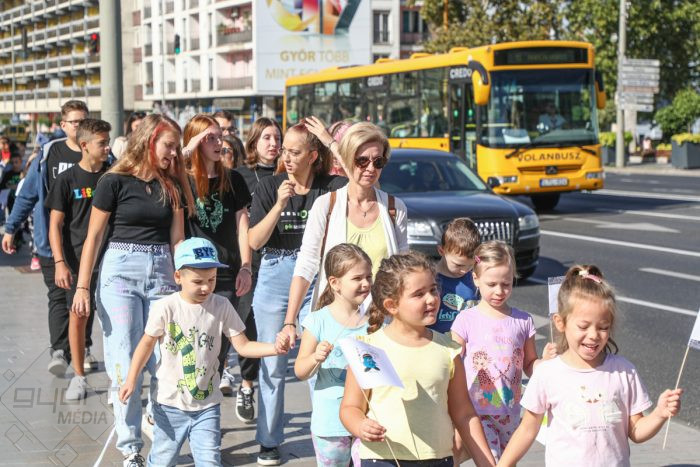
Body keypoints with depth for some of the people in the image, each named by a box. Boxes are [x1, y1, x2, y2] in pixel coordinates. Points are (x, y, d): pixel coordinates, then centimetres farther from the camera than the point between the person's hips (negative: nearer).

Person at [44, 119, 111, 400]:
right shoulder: (67, 180, -3)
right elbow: (55, 224, -3)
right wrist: (60, 262, -11)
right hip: (78, 258, -1)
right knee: (78, 315, 2)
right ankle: (79, 377, 16)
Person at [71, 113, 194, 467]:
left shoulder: (172, 184, 10)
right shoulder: (115, 182, -4)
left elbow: (177, 237, 12)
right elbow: (94, 236, -3)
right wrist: (82, 287, -7)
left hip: (161, 272, 4)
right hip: (121, 271, -4)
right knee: (125, 364, -4)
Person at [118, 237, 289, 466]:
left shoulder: (221, 306, -7)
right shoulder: (165, 307, -12)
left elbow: (243, 346, -5)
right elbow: (147, 343, -1)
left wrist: (274, 348, -22)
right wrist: (131, 379, -8)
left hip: (208, 405, 1)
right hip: (170, 404, -1)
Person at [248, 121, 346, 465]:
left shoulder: (331, 187, 1)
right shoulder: (270, 187, 2)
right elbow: (254, 241, -3)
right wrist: (280, 204, -17)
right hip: (275, 275, 1)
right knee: (273, 363, 6)